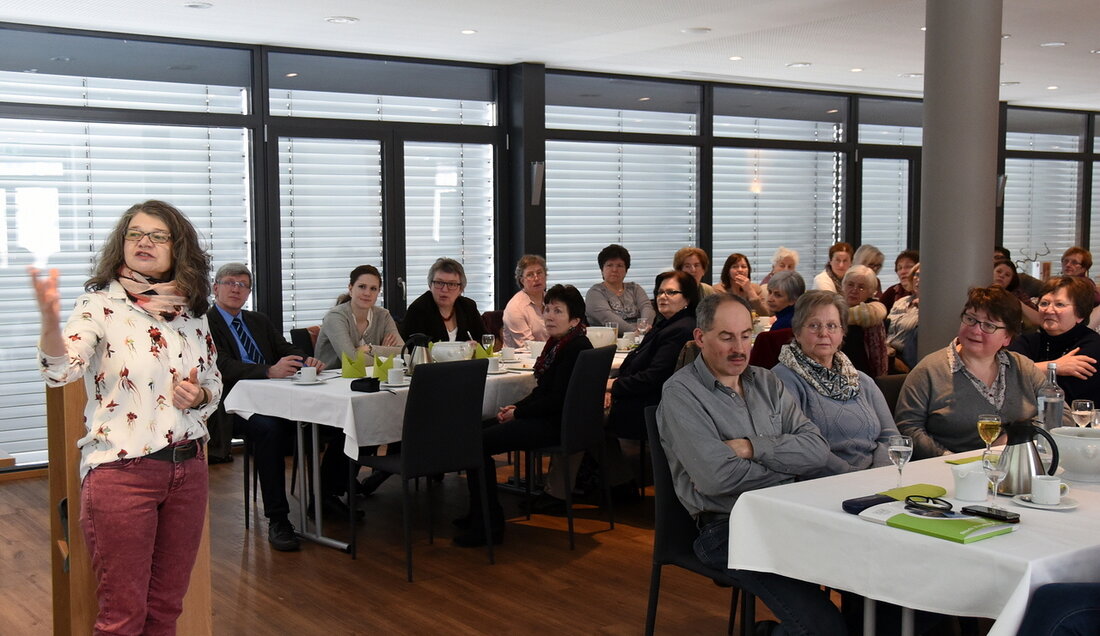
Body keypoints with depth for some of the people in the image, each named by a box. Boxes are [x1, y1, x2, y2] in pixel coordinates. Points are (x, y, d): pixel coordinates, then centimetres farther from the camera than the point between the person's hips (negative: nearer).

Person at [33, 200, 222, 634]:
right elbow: (61, 371, -24)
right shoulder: (100, 304, -8)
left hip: (187, 469, 5)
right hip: (120, 473, -4)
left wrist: (200, 396, -6)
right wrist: (50, 320, -44)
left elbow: (214, 383, 17)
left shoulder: (192, 313, 6)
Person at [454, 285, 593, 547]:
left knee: (477, 444, -15)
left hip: (556, 425, -11)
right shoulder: (557, 343, 13)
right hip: (545, 418, 11)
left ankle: (490, 525, -6)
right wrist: (515, 407, 3)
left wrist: (518, 412, -13)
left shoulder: (576, 348, -17)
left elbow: (558, 398, -21)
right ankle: (478, 515, 20)